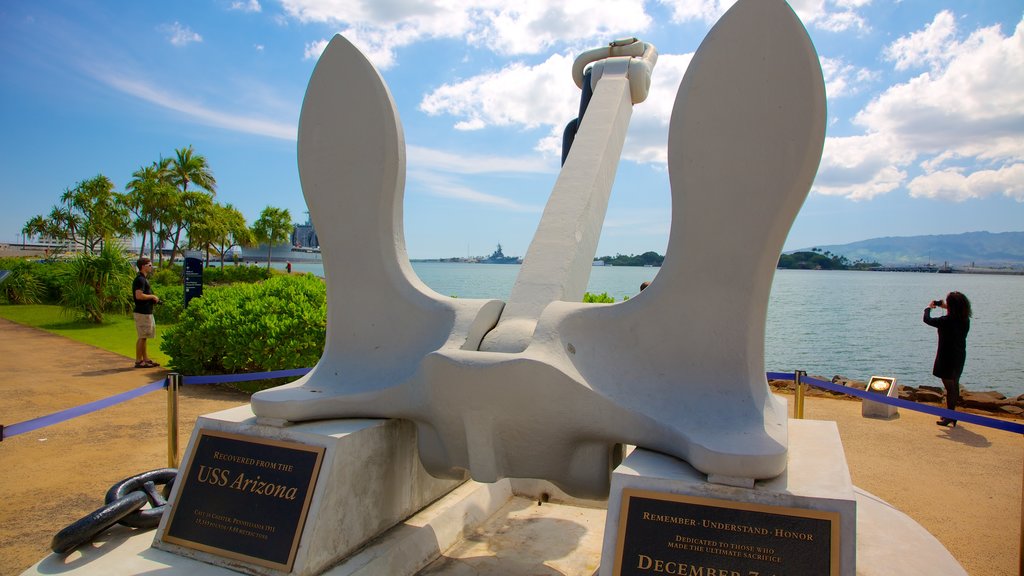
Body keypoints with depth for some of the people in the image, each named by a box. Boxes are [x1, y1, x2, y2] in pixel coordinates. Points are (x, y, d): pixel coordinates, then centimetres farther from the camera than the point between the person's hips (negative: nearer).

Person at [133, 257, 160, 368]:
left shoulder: (144, 279, 16)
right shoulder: (140, 279, -16)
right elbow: (139, 295, -26)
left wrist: (153, 298, 12)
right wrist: (152, 296, -14)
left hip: (147, 312, 10)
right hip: (142, 312, -10)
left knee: (144, 337, 14)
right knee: (142, 337, -5)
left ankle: (145, 359, 20)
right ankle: (138, 361, 1)